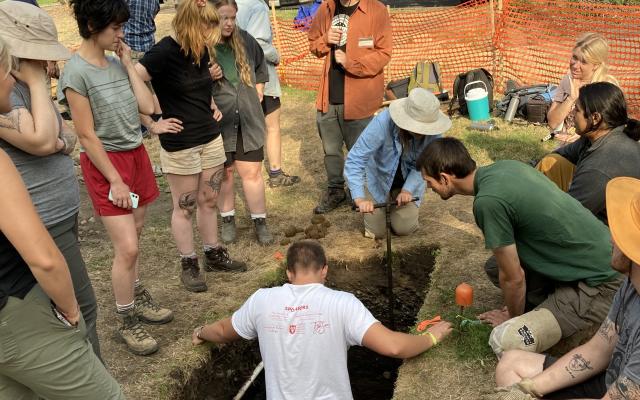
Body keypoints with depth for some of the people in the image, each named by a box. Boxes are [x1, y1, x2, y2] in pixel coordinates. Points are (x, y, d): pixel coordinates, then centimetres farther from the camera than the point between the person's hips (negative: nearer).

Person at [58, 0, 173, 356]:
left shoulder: (117, 63, 5)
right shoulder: (77, 72, -14)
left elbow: (148, 107, -1)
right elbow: (87, 135, -14)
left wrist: (129, 65, -2)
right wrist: (115, 180, -14)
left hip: (136, 154, 7)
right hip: (106, 163, -6)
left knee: (132, 238, 15)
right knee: (127, 248, -6)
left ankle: (138, 298, 33)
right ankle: (127, 323, 12)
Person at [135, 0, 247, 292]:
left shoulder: (201, 50, 5)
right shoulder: (164, 52, -18)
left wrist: (213, 107, 10)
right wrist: (152, 125, -17)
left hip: (211, 138, 7)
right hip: (179, 145, -7)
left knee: (209, 201, 16)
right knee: (184, 207, 7)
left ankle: (213, 255, 31)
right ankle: (188, 264, 22)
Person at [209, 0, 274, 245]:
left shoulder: (244, 39, 1)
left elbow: (260, 66, 19)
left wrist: (258, 92, 12)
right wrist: (206, 78, -23)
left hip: (248, 121, 3)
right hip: (218, 123, -2)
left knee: (252, 172, 6)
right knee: (224, 173, 13)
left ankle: (260, 222, 19)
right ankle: (228, 220, 31)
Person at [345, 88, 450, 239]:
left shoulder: (433, 132, -29)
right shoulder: (381, 123, -37)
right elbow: (354, 160, -37)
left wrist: (408, 190, -28)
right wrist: (360, 199, -45)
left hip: (408, 180, 2)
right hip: (379, 178, -2)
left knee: (404, 228, -5)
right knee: (376, 232, -2)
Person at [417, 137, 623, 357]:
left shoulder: (488, 201, -25)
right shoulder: (503, 166, 2)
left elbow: (513, 278, -15)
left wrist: (513, 316, 6)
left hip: (599, 283, -9)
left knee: (505, 342, -19)